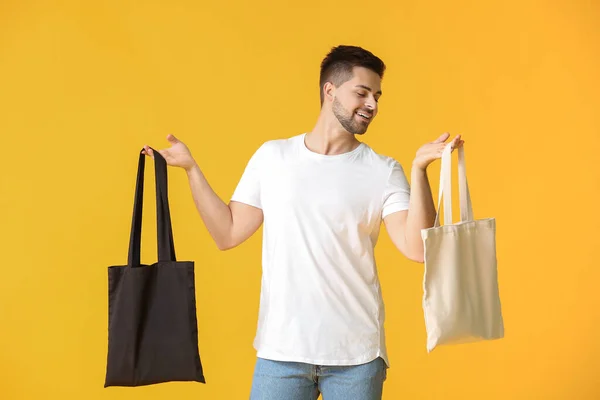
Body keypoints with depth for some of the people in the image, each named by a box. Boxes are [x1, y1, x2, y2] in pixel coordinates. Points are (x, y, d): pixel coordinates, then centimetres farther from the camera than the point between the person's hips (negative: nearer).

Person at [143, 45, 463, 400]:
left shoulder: (384, 172, 0)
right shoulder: (272, 157, 5)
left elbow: (416, 248, -11)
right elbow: (227, 234, 6)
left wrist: (419, 170, -18)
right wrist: (191, 168, 2)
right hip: (280, 348, 1)